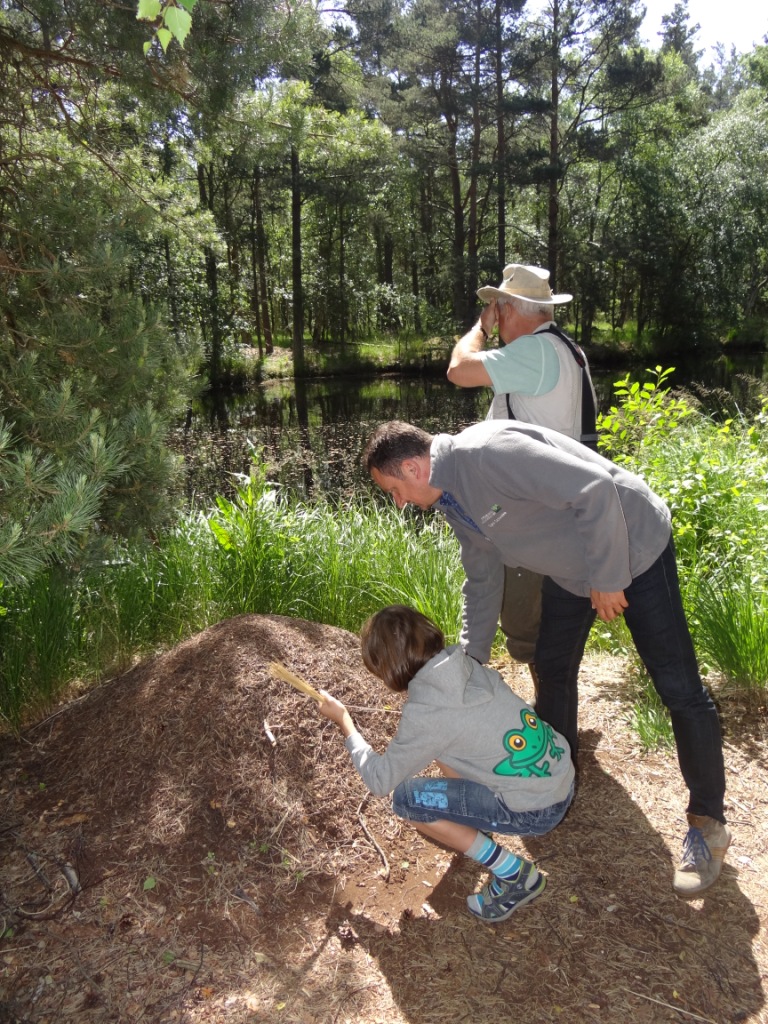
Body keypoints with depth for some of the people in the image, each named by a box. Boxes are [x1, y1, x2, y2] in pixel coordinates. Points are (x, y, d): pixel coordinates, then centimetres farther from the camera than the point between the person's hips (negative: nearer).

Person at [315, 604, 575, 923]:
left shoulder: (424, 714, -20)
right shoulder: (466, 665, -1)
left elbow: (380, 781, -6)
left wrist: (344, 722, 4)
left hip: (538, 810, -8)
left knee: (406, 799, -2)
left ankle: (514, 876, 3)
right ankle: (473, 823, 29)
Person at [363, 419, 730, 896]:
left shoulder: (486, 452, -31)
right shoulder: (454, 501, 0)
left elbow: (596, 489, -33)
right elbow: (483, 580, 12)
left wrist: (607, 578, -23)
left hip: (632, 545, -9)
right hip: (571, 567, 9)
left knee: (679, 689, -3)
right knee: (553, 669, 16)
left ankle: (708, 821, 14)